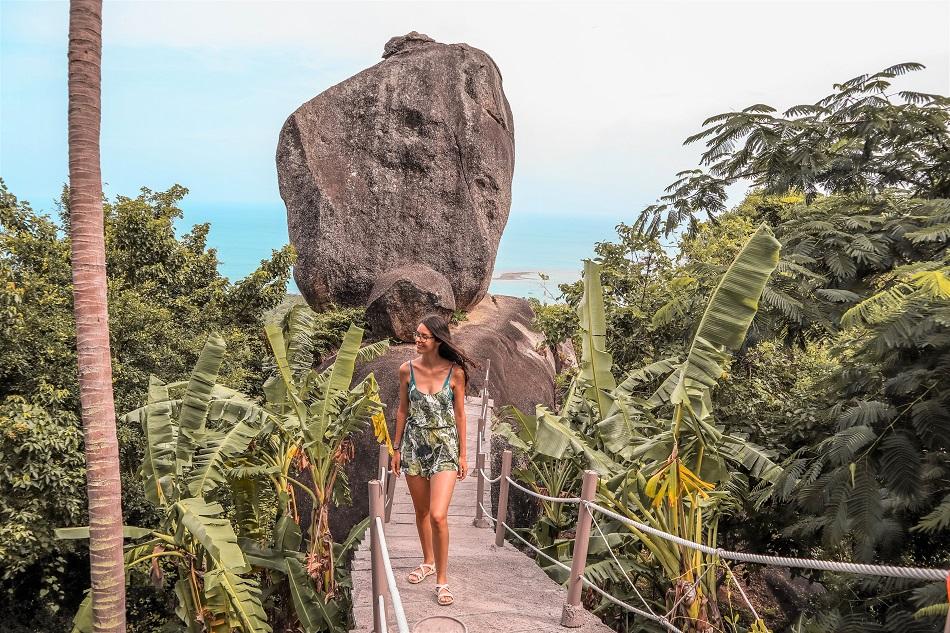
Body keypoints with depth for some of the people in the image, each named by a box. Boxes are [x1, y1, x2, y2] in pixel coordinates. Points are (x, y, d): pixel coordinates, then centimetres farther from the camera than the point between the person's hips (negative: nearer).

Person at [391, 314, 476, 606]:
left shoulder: (455, 372, -10)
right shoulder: (407, 369, -4)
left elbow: (460, 414, -2)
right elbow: (402, 410, 6)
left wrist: (462, 454, 0)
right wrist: (397, 449, 9)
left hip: (445, 447, -3)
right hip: (414, 447, 3)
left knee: (438, 516, -12)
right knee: (421, 511, 17)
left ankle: (442, 580, 5)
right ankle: (428, 561, 40)